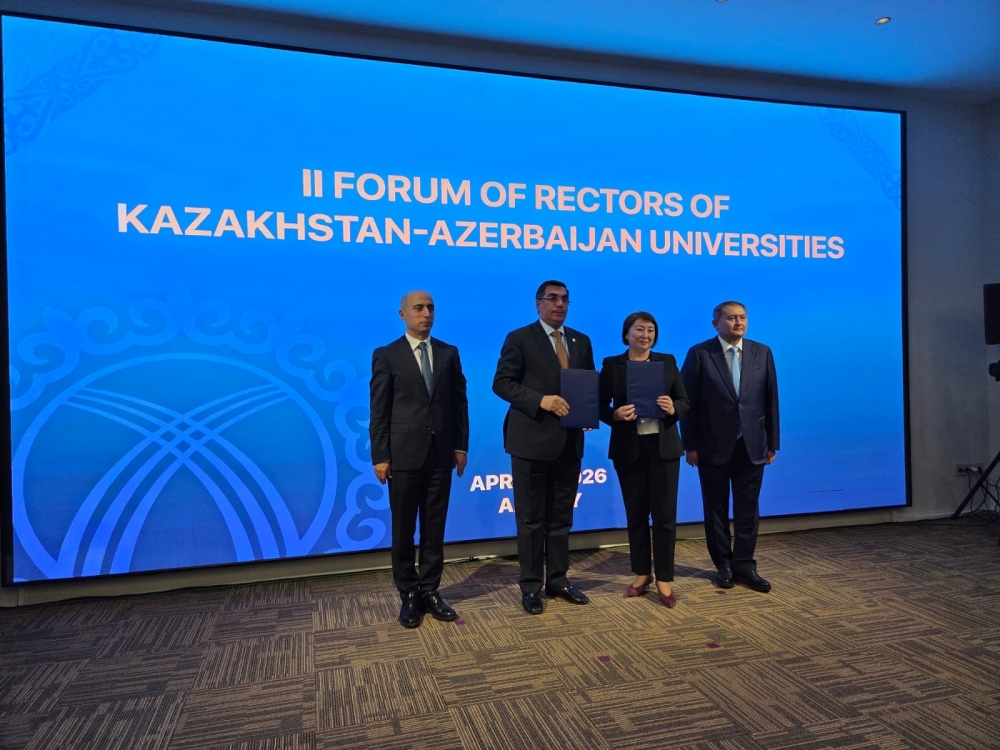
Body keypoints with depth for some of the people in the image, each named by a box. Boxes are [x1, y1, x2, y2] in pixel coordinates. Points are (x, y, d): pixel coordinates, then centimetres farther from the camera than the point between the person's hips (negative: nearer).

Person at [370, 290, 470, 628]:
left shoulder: (449, 353, 9)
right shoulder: (386, 355, 0)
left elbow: (460, 402, 9)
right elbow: (379, 411, -3)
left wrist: (461, 446, 3)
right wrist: (380, 456, -7)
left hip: (441, 454, 3)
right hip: (404, 454, -2)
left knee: (435, 528, 9)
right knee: (404, 530, 7)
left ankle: (430, 591, 21)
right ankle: (408, 595, 20)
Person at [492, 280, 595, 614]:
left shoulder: (581, 341, 13)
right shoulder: (519, 338, -3)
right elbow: (502, 383, -9)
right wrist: (540, 400, -21)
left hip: (569, 440, 5)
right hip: (532, 440, -5)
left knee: (561, 517, 14)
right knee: (531, 519, 5)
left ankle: (558, 579, 27)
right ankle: (531, 586, 17)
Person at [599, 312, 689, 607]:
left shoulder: (668, 362, 6)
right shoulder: (612, 365, 2)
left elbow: (685, 401, 5)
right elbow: (601, 406, 0)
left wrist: (673, 409, -16)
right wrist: (616, 415, -21)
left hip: (664, 446, 1)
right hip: (628, 448, 0)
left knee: (665, 514, 0)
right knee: (635, 513, 9)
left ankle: (664, 579, 12)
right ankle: (641, 574, 24)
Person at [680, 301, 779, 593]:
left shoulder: (762, 353, 5)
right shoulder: (699, 353, -5)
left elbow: (770, 400, 6)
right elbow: (688, 402, -6)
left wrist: (772, 443, 4)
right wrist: (690, 445, -8)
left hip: (751, 446, 2)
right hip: (713, 446, -2)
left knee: (748, 509, 8)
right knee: (717, 509, 10)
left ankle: (744, 565, 21)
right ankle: (724, 565, 25)